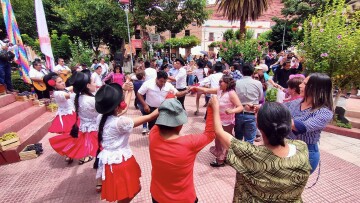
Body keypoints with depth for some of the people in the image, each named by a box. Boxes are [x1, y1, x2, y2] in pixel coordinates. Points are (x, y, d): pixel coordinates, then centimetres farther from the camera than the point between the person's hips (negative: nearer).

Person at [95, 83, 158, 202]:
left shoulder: (101, 117, -5)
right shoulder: (120, 122, -29)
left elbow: (123, 110, 12)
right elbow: (150, 117, -25)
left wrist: (128, 92, 20)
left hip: (110, 161, 9)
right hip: (120, 162, -9)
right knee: (131, 192, 15)